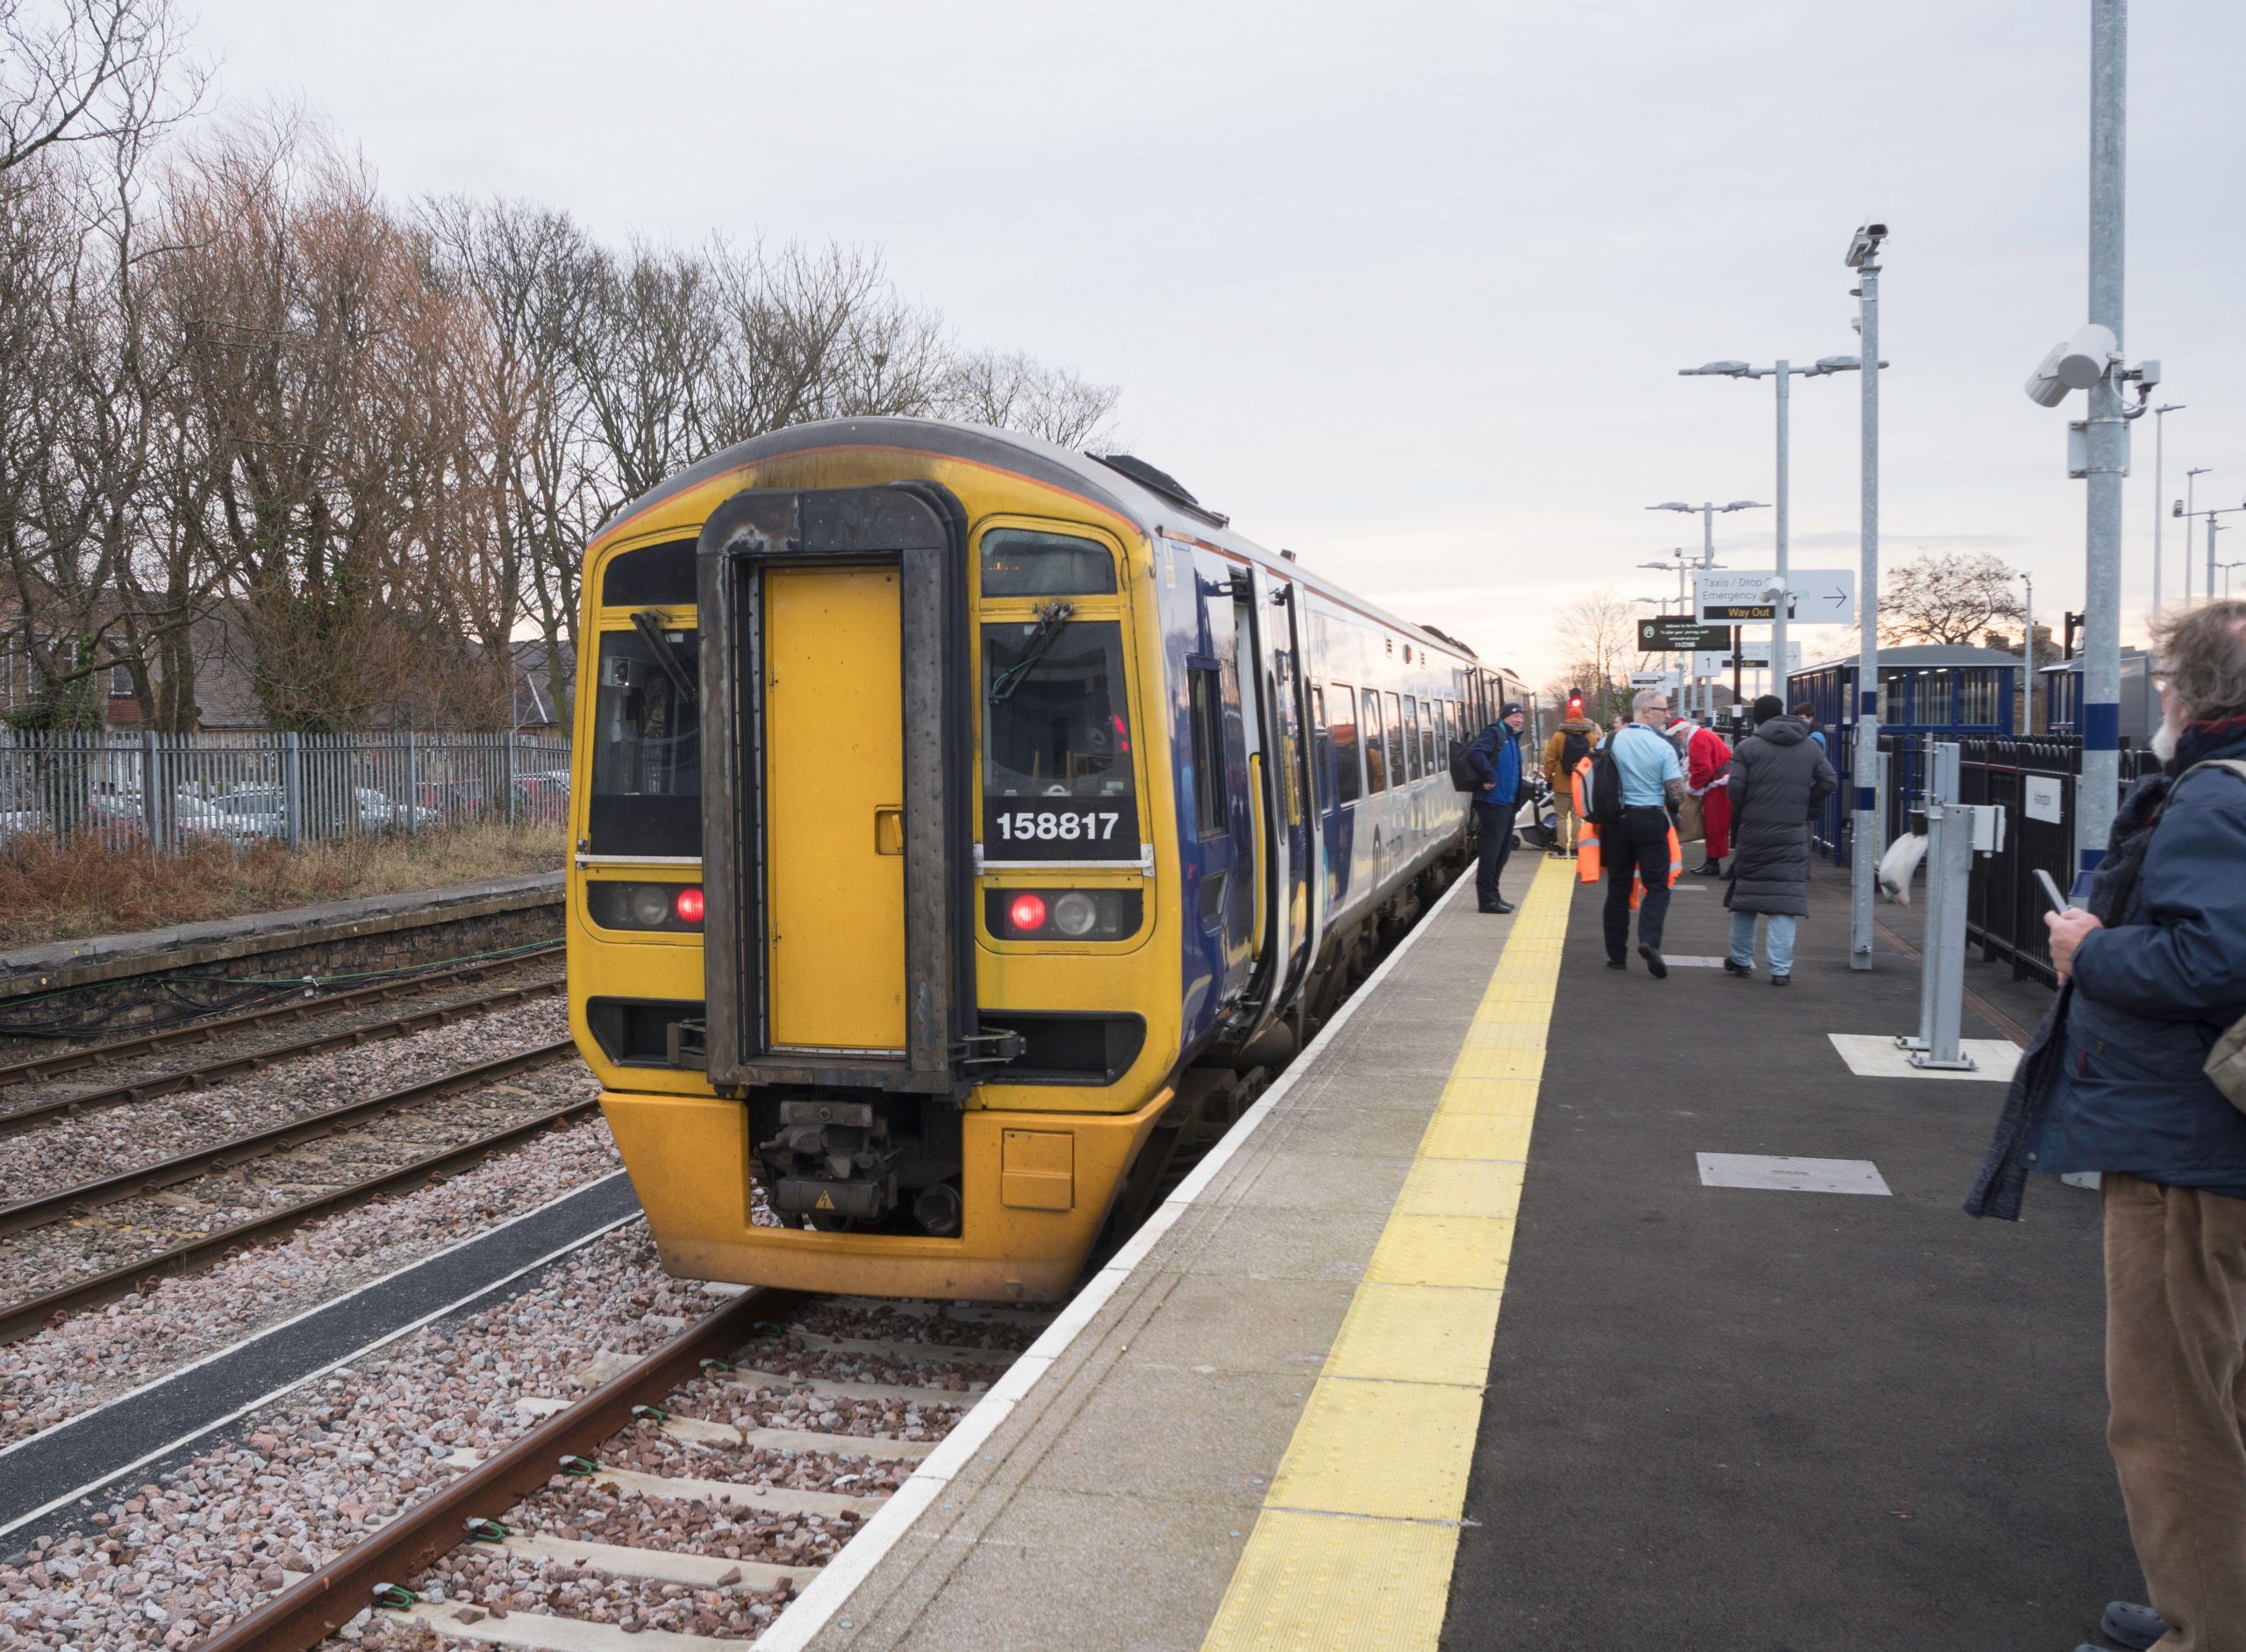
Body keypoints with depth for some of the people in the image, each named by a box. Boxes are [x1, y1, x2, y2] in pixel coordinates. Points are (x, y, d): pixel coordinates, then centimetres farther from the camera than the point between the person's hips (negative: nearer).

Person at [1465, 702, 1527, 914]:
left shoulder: (1512, 738, 19)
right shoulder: (1494, 734, -10)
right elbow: (1474, 753, -27)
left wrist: (1517, 799, 16)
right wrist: (1489, 776, -27)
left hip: (1507, 803, 10)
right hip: (1493, 802, -10)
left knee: (1503, 850, 14)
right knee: (1491, 850, -8)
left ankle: (1492, 894, 23)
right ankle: (1488, 899, -5)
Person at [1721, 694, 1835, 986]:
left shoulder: (1748, 747, -4)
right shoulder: (1810, 747, 6)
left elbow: (1735, 788, -9)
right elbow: (1828, 782, 3)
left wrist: (1742, 815, 8)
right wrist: (1802, 807, 12)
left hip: (1752, 833, -1)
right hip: (1792, 836, 1)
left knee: (1745, 896, 13)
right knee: (1785, 900, 1)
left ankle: (1741, 959, 23)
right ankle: (1780, 969, -5)